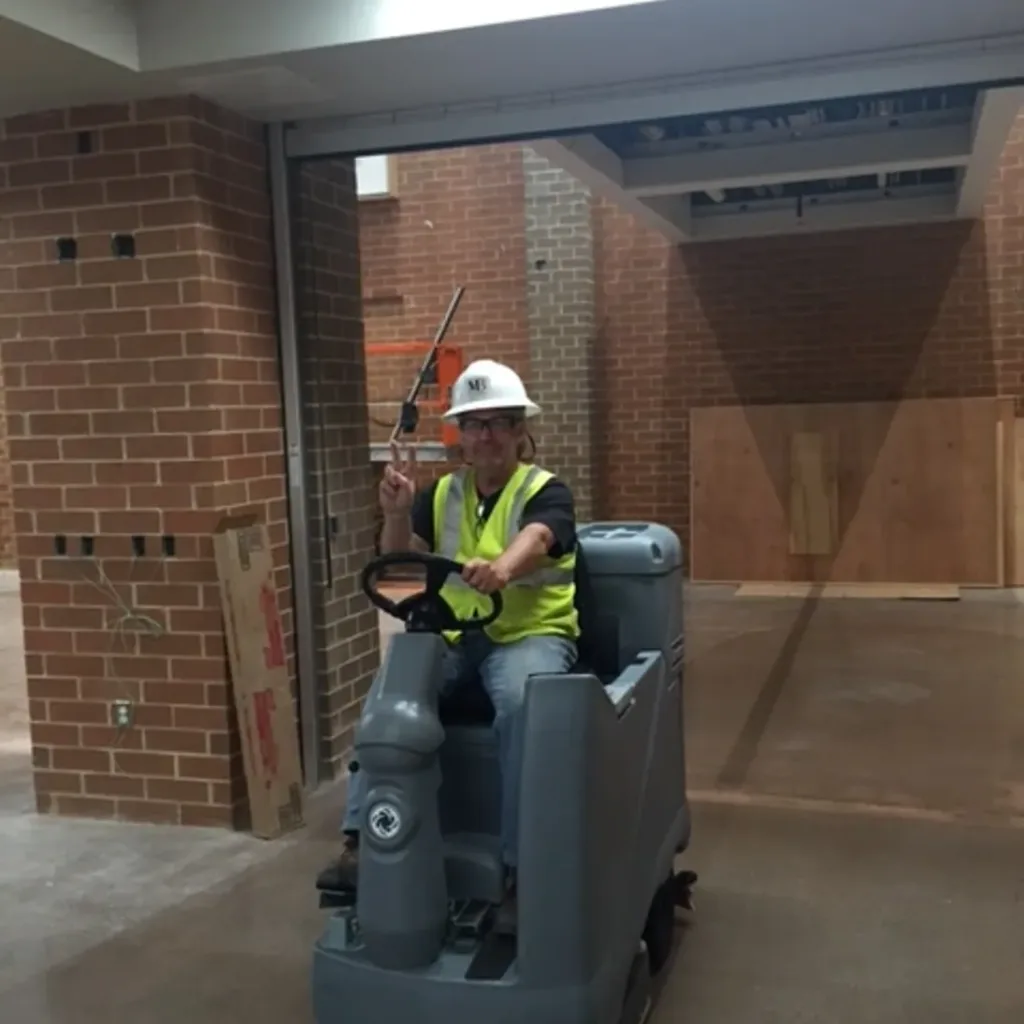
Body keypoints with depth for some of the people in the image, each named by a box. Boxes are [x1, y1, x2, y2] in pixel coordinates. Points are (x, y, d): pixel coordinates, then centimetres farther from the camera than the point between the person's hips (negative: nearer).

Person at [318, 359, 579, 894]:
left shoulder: (546, 491, -2)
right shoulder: (442, 493, 11)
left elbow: (534, 540, -26)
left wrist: (502, 568, -50)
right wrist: (396, 513, -22)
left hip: (530, 630, -3)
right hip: (451, 631, 4)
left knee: (521, 704, -35)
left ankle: (521, 858, -24)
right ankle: (362, 839, -16)